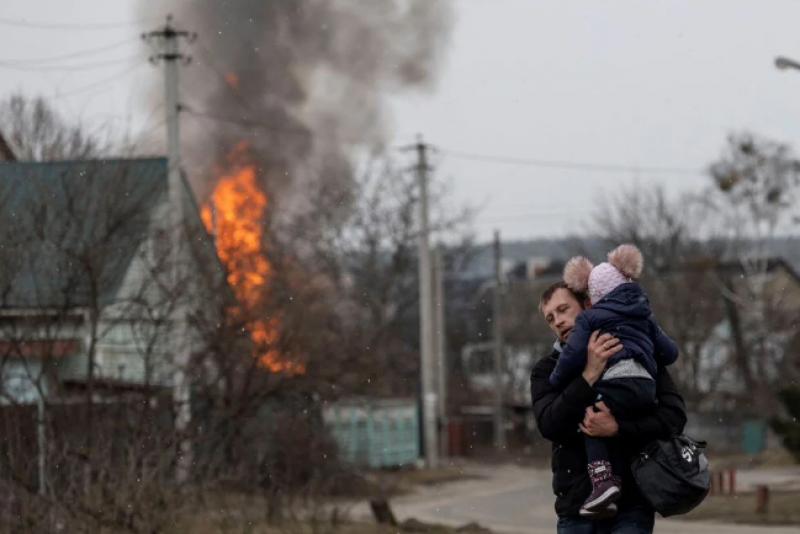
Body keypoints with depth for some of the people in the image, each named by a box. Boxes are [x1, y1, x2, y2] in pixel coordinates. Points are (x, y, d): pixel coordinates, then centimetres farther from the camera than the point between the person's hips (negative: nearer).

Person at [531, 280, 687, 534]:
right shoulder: (548, 370, 8)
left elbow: (674, 415, -6)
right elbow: (549, 425, -11)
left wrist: (618, 428, -22)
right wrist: (589, 375, -22)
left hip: (630, 507, -3)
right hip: (576, 510, 3)